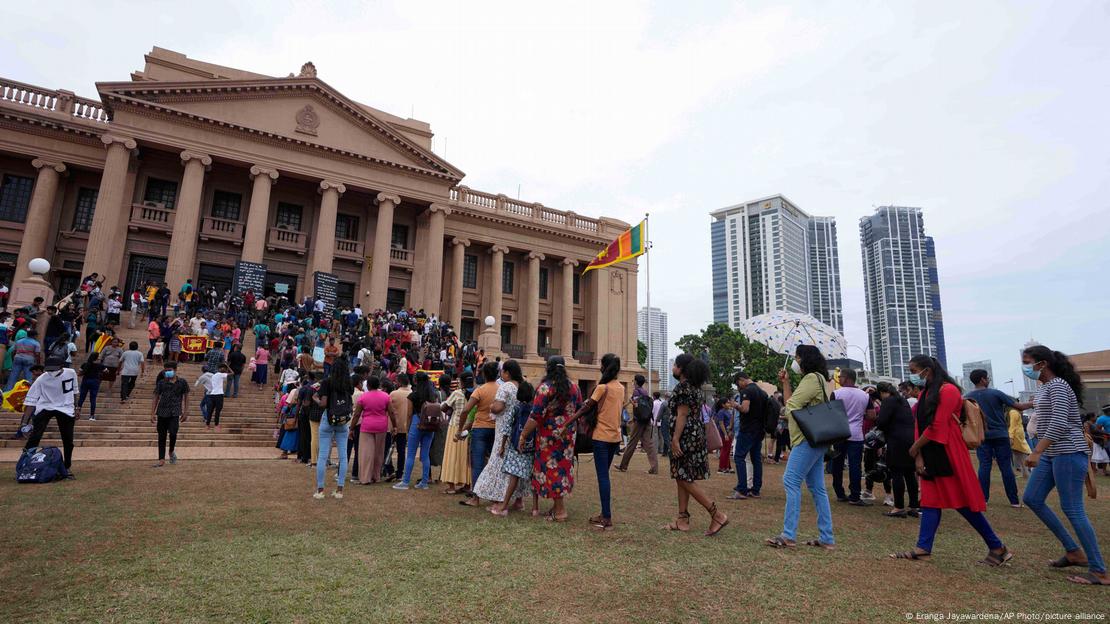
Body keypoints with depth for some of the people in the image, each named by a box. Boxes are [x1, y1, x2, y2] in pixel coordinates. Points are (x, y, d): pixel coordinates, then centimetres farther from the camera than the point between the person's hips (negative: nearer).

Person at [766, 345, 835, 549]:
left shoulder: (812, 378, -10)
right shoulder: (815, 379, 23)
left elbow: (791, 405, -16)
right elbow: (791, 404, 18)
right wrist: (785, 383, 18)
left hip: (809, 439, -11)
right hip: (814, 440, 11)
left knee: (791, 481, -13)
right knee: (817, 488, 10)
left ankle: (789, 536, -14)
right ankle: (827, 538, 13)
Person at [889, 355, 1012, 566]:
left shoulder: (948, 390, -13)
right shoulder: (925, 393, 14)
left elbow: (936, 427, -18)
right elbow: (920, 425, 9)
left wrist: (914, 449, -8)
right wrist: (919, 456, -1)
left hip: (948, 455, -8)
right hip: (930, 456, 8)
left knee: (963, 502, -1)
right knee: (931, 501, 6)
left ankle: (997, 547, 14)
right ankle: (923, 548, 5)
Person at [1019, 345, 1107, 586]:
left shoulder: (1057, 385, -15)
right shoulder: (1045, 387, 14)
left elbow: (1059, 423, -25)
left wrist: (1036, 452, -30)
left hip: (1068, 453, -10)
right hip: (1051, 454, 10)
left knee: (1072, 509, -6)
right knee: (1032, 499, 8)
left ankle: (1099, 571, 4)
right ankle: (1073, 551, 17)